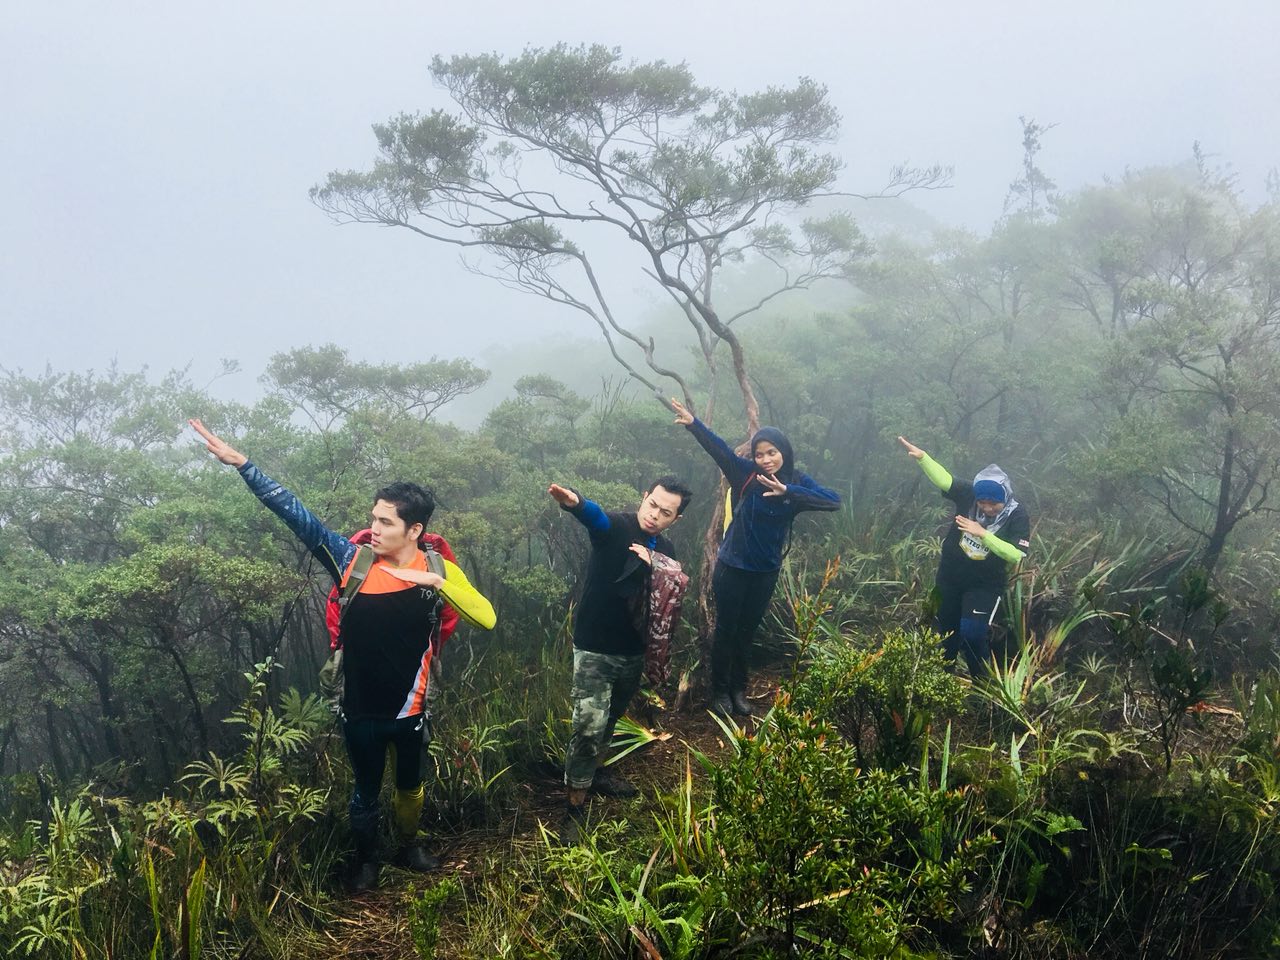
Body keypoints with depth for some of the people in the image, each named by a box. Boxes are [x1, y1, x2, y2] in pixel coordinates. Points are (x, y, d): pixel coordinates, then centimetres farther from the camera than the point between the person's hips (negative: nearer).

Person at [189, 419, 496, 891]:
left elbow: (487, 619, -22)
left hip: (409, 709, 1)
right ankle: (366, 859, 45)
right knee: (366, 792, 20)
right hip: (361, 710, 0)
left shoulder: (438, 571, -14)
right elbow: (296, 514, -17)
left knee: (410, 786, 25)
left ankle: (407, 847, 51)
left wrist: (438, 583, -33)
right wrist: (241, 462, -22)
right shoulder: (352, 560, -15)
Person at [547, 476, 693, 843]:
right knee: (589, 726, -11)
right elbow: (594, 516, -39)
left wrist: (651, 567, -19)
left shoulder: (664, 550, 4)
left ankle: (593, 772, 45)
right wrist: (575, 502, -64)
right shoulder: (617, 528, -16)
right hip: (595, 650, -6)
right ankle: (575, 805, 0)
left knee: (610, 720, 23)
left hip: (633, 652, 6)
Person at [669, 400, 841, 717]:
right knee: (726, 630, 8)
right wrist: (693, 423, -45)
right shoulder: (746, 474, -13)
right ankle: (720, 691, 24)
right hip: (732, 568, -2)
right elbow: (719, 449, -28)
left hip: (766, 573, 2)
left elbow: (834, 501, -25)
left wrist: (788, 491, -36)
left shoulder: (798, 483, -9)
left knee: (746, 633, 18)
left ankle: (738, 690, 34)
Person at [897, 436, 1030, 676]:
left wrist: (983, 534, -34)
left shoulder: (1018, 515, -21)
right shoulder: (969, 494, -14)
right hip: (950, 576, 4)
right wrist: (921, 456, -39)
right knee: (946, 628, 18)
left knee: (972, 632, -18)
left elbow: (1016, 556, -29)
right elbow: (943, 479, -24)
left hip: (986, 584, -4)